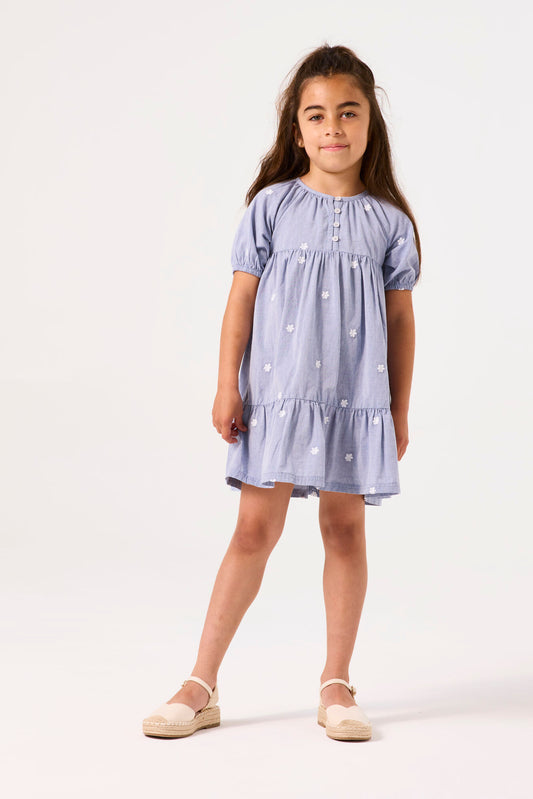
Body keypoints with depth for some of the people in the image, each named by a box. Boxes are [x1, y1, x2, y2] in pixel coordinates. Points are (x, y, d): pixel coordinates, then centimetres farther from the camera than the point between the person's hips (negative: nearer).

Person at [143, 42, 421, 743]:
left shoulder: (388, 220, 4)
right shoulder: (272, 205, 1)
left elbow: (401, 319, 8)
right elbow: (241, 301, 1)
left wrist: (400, 411, 8)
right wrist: (227, 388, -4)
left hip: (356, 398, 1)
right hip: (277, 393, -1)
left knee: (345, 527, 7)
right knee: (256, 528, 0)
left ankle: (337, 684, 19)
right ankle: (202, 685, 8)